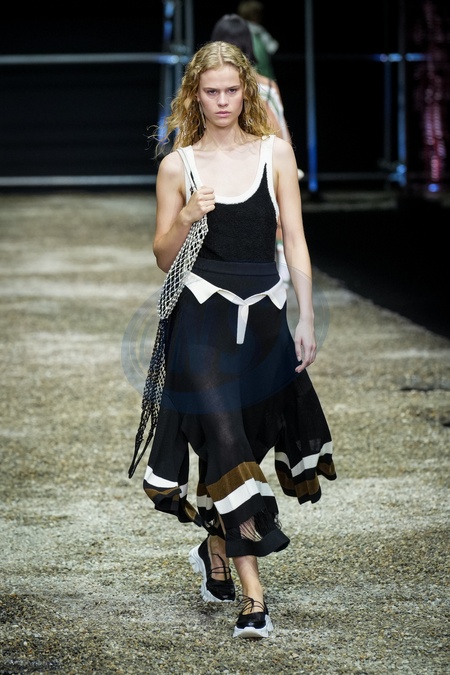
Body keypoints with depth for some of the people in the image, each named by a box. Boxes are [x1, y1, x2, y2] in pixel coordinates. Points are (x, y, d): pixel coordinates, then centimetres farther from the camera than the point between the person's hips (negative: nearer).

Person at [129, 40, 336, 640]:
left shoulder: (275, 152, 5)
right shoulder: (178, 165, 3)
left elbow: (295, 240, 5)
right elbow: (163, 257, 6)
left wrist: (306, 320, 1)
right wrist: (186, 218, -13)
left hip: (263, 314, 2)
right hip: (202, 315, -2)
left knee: (251, 438, 10)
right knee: (224, 440, -12)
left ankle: (215, 551, 36)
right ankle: (251, 593, -14)